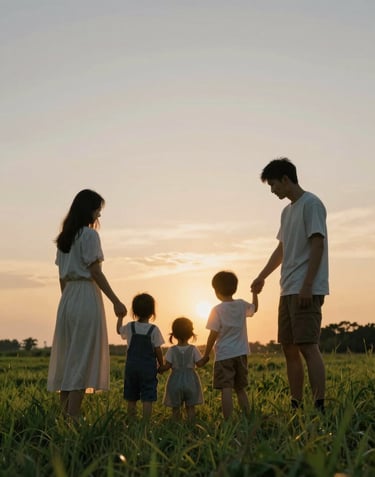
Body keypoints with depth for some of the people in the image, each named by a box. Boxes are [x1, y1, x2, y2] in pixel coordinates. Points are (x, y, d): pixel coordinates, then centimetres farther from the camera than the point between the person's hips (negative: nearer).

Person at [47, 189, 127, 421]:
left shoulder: (64, 236, 15)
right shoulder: (89, 234, -8)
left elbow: (62, 275, 16)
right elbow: (95, 272, -13)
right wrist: (116, 301, -11)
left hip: (68, 299, 8)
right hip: (87, 297, -8)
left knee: (67, 356, 9)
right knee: (83, 358, -5)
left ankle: (64, 414, 11)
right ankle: (74, 416, -6)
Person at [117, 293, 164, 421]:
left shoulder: (129, 327, 0)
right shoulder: (154, 330, -8)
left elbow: (119, 330, 22)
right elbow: (158, 350, -6)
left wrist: (120, 316, 37)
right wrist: (161, 365, 7)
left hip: (131, 367, 3)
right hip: (148, 368, -3)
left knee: (131, 398, 12)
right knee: (147, 398, -1)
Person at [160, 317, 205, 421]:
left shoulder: (171, 350, -7)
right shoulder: (193, 349, -6)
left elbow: (167, 366, -10)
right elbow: (199, 364, -5)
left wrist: (160, 370, 8)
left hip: (175, 381, -1)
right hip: (190, 380, 1)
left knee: (175, 408, 9)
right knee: (190, 407, 11)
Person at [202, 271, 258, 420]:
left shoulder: (217, 310, -10)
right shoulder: (242, 305, 4)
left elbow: (213, 335, -10)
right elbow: (254, 308, 27)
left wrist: (206, 355, -1)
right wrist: (255, 293, 38)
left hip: (224, 355, -5)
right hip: (241, 353, 6)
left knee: (226, 389, -8)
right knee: (241, 389, 16)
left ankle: (228, 421, -14)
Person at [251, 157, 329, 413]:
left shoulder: (311, 204, -7)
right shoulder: (287, 211, 19)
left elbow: (317, 245, -15)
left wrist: (307, 285, -21)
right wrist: (262, 276, 33)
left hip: (306, 291, -9)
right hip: (288, 291, 9)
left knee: (308, 346, -14)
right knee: (290, 349, 7)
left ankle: (320, 407, -14)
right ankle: (296, 406, 10)